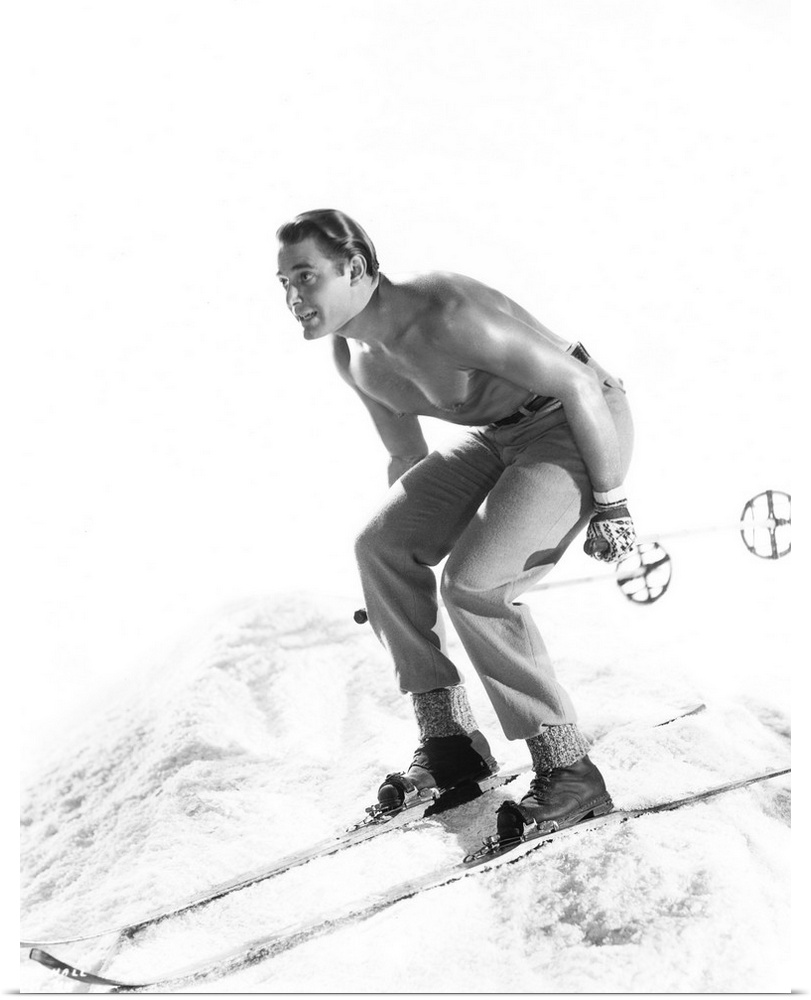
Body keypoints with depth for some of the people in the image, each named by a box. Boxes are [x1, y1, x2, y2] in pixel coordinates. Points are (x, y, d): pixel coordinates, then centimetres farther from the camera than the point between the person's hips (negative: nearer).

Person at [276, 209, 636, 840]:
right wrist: (412, 534, 20)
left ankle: (569, 771, -12)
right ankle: (449, 744, 8)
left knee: (473, 584, -24)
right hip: (498, 434, 9)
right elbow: (406, 456, 16)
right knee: (382, 546, 1)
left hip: (582, 424, -9)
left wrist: (610, 502, -21)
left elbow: (577, 384, -26)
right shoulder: (352, 357, -1)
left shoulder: (444, 314, -30)